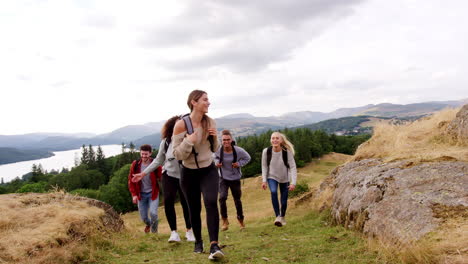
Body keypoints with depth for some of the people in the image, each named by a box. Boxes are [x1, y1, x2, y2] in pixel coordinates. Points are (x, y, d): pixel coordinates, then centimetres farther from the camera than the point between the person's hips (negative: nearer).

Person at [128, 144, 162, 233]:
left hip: (153, 193, -2)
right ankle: (148, 224, 46)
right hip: (141, 194, 2)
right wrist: (134, 194, -5)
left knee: (153, 213, -19)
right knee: (143, 217, 9)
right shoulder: (135, 165, -7)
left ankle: (154, 231, 10)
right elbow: (131, 180, 1)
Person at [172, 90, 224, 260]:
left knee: (211, 202, -22)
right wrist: (189, 141, -29)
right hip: (189, 173, -1)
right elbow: (177, 154, -12)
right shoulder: (181, 125, -16)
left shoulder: (210, 122, -3)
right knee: (194, 209, 9)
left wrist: (214, 137, -12)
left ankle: (214, 245, -23)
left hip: (208, 171, 2)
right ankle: (198, 242, 32)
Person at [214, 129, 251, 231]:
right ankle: (225, 221, -1)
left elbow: (247, 158, 0)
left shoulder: (238, 150, -18)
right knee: (222, 197, -18)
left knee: (237, 200, 10)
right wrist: (217, 162, -12)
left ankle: (241, 220, 34)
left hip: (235, 178, 0)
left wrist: (240, 164, -16)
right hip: (223, 178, 0)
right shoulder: (219, 150, -15)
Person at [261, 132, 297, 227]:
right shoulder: (266, 151, -19)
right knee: (273, 192, -29)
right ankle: (277, 216, -19)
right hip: (272, 177, 0)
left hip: (285, 178, 0)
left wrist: (293, 182, -30)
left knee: (284, 201, 4)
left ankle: (282, 217, 35)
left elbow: (293, 167, -23)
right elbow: (264, 166, -7)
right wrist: (264, 180, -11)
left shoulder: (287, 152, -24)